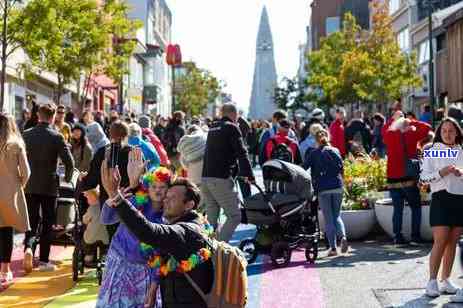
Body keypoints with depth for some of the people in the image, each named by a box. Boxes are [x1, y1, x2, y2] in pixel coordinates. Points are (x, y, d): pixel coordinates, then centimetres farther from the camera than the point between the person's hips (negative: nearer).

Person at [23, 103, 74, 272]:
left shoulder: (26, 135, 0)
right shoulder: (57, 137, -10)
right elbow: (69, 162, -12)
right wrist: (67, 178, 6)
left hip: (30, 186, 3)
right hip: (49, 186, -3)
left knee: (32, 222, 10)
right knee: (47, 224, 9)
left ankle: (29, 248, -15)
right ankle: (44, 260, 12)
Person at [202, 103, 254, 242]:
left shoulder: (213, 128, 20)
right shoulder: (232, 128, -3)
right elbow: (241, 153, -9)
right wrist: (249, 175, -5)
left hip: (205, 177, 8)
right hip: (221, 179, -8)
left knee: (211, 218, 12)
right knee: (234, 216, -5)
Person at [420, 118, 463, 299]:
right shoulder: (432, 152, 4)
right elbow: (424, 177, -2)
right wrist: (441, 172, -15)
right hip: (441, 198, -4)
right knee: (440, 242, -9)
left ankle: (446, 280, 13)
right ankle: (432, 281, -4)